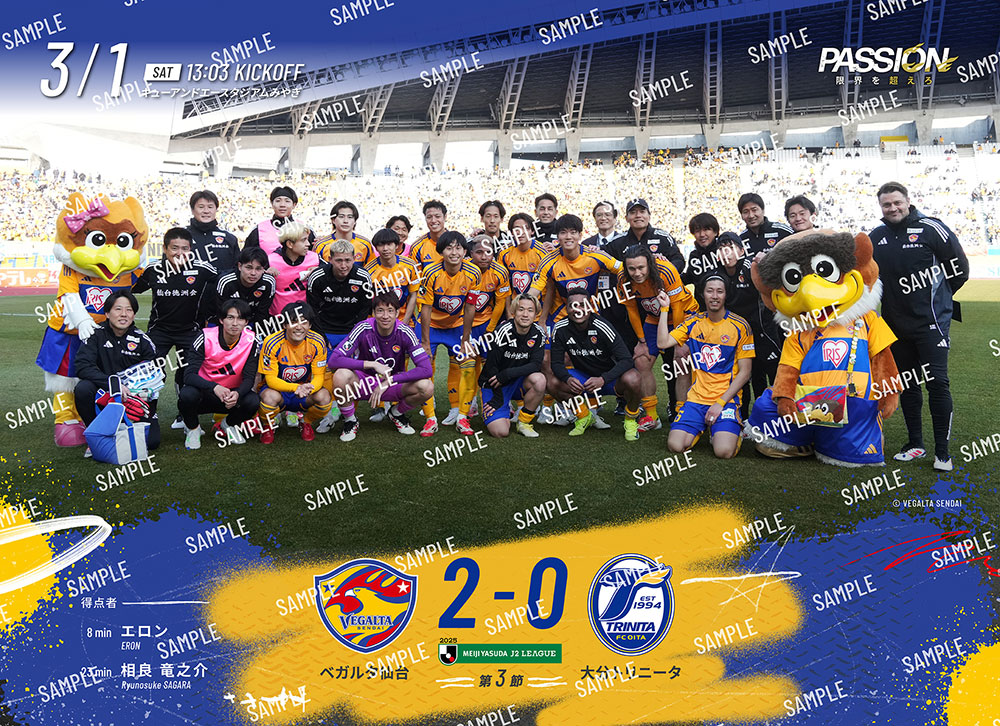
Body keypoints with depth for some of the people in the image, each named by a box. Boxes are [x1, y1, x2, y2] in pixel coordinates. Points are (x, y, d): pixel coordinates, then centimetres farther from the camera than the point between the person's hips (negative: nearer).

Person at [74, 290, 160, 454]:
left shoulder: (143, 341, -3)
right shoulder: (96, 334, -6)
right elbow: (82, 366, -19)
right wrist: (112, 383, -32)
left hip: (134, 397, 0)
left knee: (152, 441, -20)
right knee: (83, 389, -33)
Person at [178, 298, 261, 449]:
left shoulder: (251, 341, -13)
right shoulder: (206, 337, -18)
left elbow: (249, 378, -12)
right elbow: (189, 375, -23)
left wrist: (237, 394, -35)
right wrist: (215, 387, -42)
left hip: (232, 394, 2)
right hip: (204, 391, -1)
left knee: (253, 401, -29)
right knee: (187, 395, -34)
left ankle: (227, 424, 7)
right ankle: (193, 428, 2)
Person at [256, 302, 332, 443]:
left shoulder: (317, 342, -15)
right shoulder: (272, 343, -21)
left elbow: (319, 376, -11)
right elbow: (271, 379, -20)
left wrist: (308, 388, -37)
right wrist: (296, 388, -40)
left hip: (305, 390, 2)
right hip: (278, 388, -2)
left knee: (324, 397, -29)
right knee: (270, 397, -36)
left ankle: (306, 424, 6)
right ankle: (268, 426, 0)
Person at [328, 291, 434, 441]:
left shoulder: (404, 332, -16)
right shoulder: (364, 329, -18)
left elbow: (426, 370, -24)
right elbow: (334, 360, -25)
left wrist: (387, 382, -27)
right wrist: (373, 364, -30)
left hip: (393, 385, 1)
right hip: (363, 383, -1)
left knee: (427, 387, -27)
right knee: (341, 375, -34)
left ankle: (396, 414, 7)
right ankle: (350, 420, -3)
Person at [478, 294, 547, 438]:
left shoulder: (538, 333, -7)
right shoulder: (504, 331, -19)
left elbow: (536, 365, -14)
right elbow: (491, 366, -17)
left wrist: (507, 374, -26)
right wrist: (498, 398, -16)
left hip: (518, 383, 4)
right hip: (494, 384, -3)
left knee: (539, 379, -30)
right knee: (501, 432, -20)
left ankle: (524, 421, -7)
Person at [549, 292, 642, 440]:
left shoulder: (601, 327, -23)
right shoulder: (560, 329, -13)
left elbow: (626, 359, -25)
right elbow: (556, 363, -8)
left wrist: (603, 379, -39)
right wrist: (568, 379, -31)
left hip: (610, 377, -3)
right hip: (583, 378, 4)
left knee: (631, 380, -36)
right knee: (553, 382, -22)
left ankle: (631, 419, -2)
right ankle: (584, 417, 6)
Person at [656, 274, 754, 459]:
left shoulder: (740, 326, -2)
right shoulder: (693, 322, 8)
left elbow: (744, 372, -3)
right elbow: (663, 343, -3)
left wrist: (721, 402, -12)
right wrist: (664, 308, -2)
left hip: (727, 398, -2)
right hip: (697, 397, 3)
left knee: (724, 451, -24)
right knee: (675, 446, -16)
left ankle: (726, 429, 11)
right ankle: (702, 427, 15)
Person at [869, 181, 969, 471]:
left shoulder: (931, 228, -7)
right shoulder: (875, 238, 6)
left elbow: (960, 267, -1)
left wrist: (937, 295, 4)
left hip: (931, 322, -5)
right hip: (896, 324, 5)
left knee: (937, 382, -5)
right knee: (907, 385, 12)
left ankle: (942, 452, 3)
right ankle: (915, 444, 24)